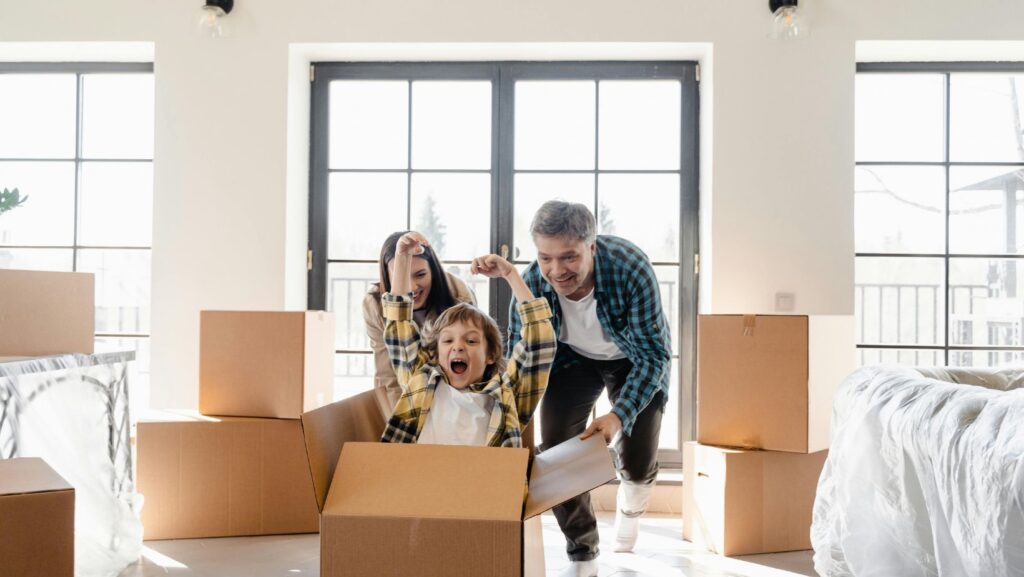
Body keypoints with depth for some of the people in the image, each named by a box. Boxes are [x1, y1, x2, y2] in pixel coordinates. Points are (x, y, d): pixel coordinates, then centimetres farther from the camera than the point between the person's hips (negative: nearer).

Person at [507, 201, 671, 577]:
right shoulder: (532, 284, -30)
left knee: (637, 463, -4)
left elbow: (653, 354, -32)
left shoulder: (631, 268, -37)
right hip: (573, 359, 2)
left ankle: (630, 505, 34)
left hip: (633, 359, -1)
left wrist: (619, 415, -45)